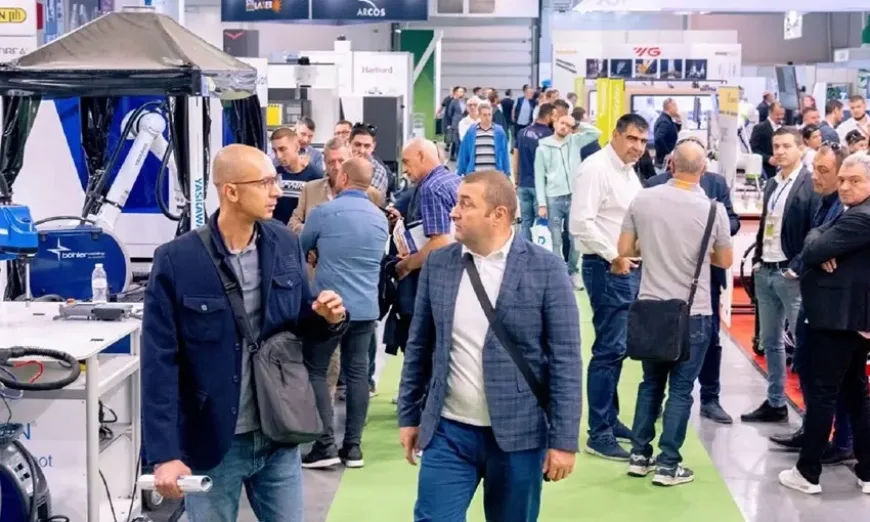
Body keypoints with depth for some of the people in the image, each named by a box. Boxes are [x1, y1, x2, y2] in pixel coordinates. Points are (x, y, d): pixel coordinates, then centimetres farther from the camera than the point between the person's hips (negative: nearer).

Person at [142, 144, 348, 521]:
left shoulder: (286, 245, 0)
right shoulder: (176, 261, -14)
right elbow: (159, 364, -13)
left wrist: (329, 319, -11)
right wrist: (165, 453, -18)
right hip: (211, 442, -4)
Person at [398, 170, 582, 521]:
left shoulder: (545, 269, -8)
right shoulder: (437, 264, 3)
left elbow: (565, 359, -8)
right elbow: (419, 347, 11)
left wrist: (564, 440, -10)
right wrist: (408, 415, 11)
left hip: (518, 435, -2)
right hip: (448, 432, 3)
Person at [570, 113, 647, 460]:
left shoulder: (628, 171, 15)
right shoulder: (595, 168, -14)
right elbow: (581, 223, -22)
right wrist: (614, 256, -21)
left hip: (630, 266, 9)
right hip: (607, 268, -9)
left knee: (617, 347, 15)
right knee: (609, 348, -8)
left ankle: (609, 419, 26)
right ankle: (599, 434, -3)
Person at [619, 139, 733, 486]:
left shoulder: (643, 200, -6)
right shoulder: (713, 209, -12)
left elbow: (625, 250, -1)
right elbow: (725, 261, 0)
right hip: (693, 313, -3)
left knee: (651, 382, 17)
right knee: (681, 389, 5)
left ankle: (640, 455, 21)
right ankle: (668, 464, 9)